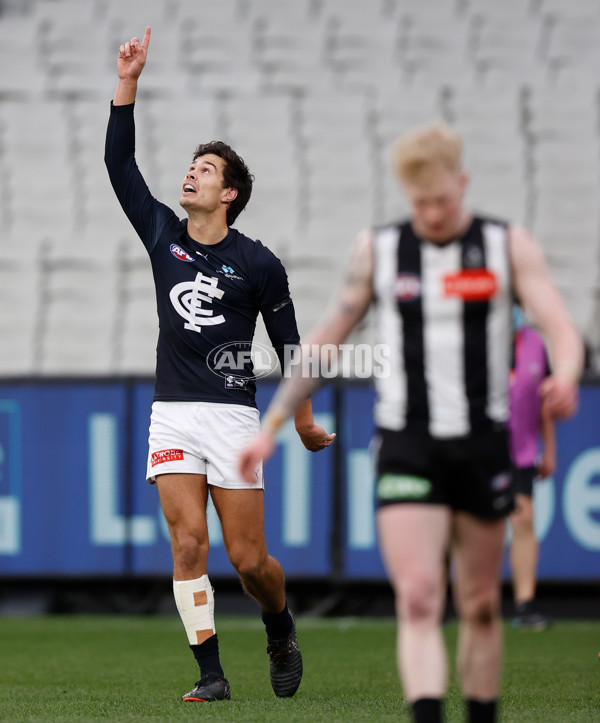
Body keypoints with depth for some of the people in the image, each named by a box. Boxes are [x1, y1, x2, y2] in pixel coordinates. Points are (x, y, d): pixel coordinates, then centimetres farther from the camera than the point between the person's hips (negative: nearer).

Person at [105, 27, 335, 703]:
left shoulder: (257, 263, -2)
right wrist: (127, 84, -2)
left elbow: (287, 342, 6)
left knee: (248, 558, -3)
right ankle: (210, 675, -4)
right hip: (172, 414, 3)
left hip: (232, 414, -3)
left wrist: (304, 420, 11)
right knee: (188, 545, -8)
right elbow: (120, 164, 5)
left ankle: (280, 629, 27)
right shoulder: (163, 236, 8)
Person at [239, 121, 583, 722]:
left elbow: (560, 329, -8)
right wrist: (270, 427, 8)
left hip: (483, 444, 1)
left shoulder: (509, 247, 3)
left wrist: (565, 378, -31)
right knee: (418, 602, -15)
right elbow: (324, 340, 12)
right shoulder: (377, 250, 5)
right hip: (406, 448, -1)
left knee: (480, 606, 9)